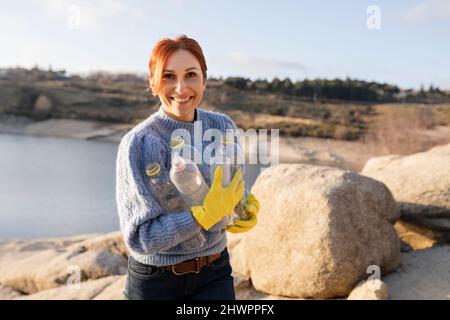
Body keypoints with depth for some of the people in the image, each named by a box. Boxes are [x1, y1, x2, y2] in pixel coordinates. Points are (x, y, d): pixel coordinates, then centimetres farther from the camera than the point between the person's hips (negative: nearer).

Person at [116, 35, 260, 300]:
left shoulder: (223, 127, -6)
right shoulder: (139, 143, -20)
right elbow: (140, 238, -23)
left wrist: (249, 205, -10)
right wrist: (208, 212, -31)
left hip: (214, 274, 3)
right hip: (155, 281, -2)